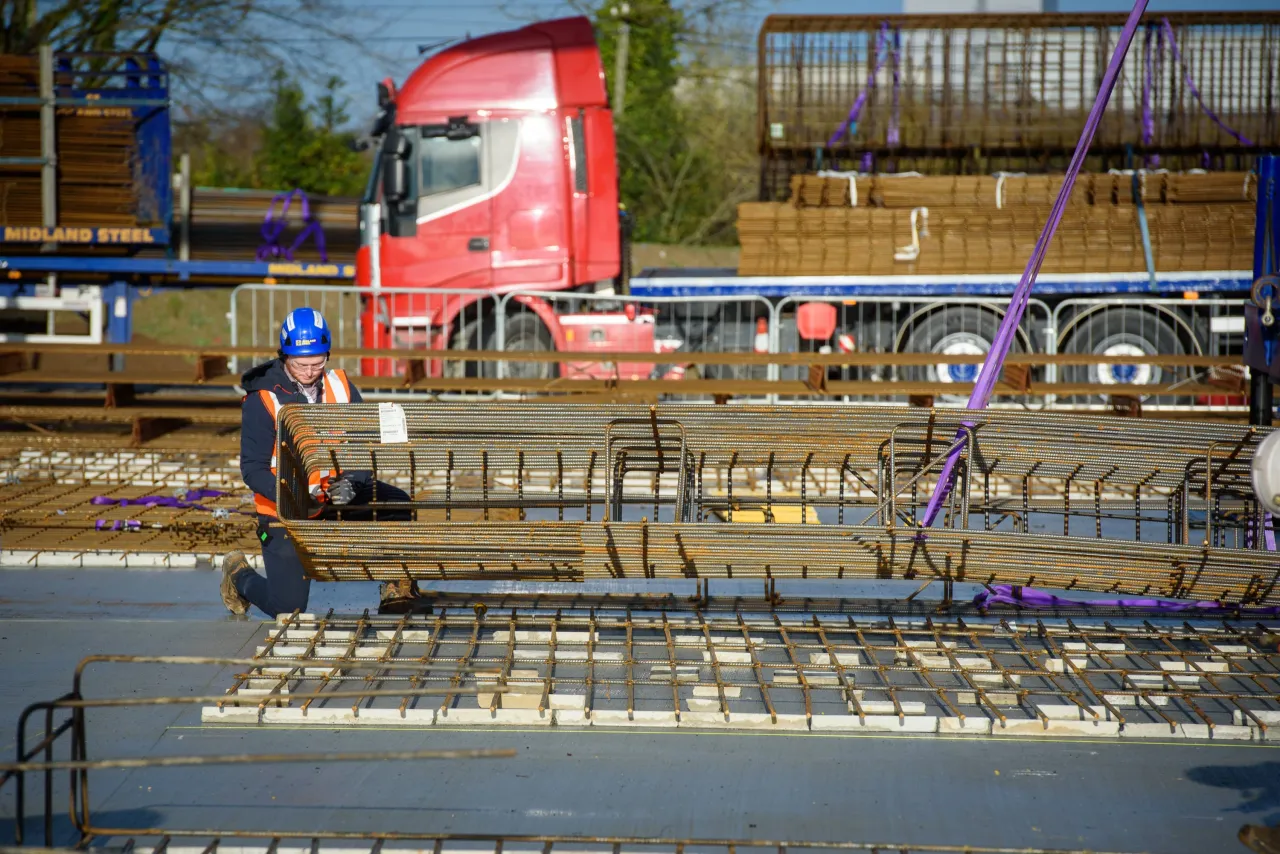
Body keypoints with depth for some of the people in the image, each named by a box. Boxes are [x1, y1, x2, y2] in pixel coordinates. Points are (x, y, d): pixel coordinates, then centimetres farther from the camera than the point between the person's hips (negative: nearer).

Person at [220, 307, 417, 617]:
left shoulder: (340, 385, -4)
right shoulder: (262, 400, -15)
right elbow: (253, 468, -16)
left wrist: (351, 483, -28)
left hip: (337, 496, 4)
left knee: (397, 503, -20)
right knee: (288, 608, -7)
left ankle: (397, 588, -4)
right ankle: (239, 575, 24)